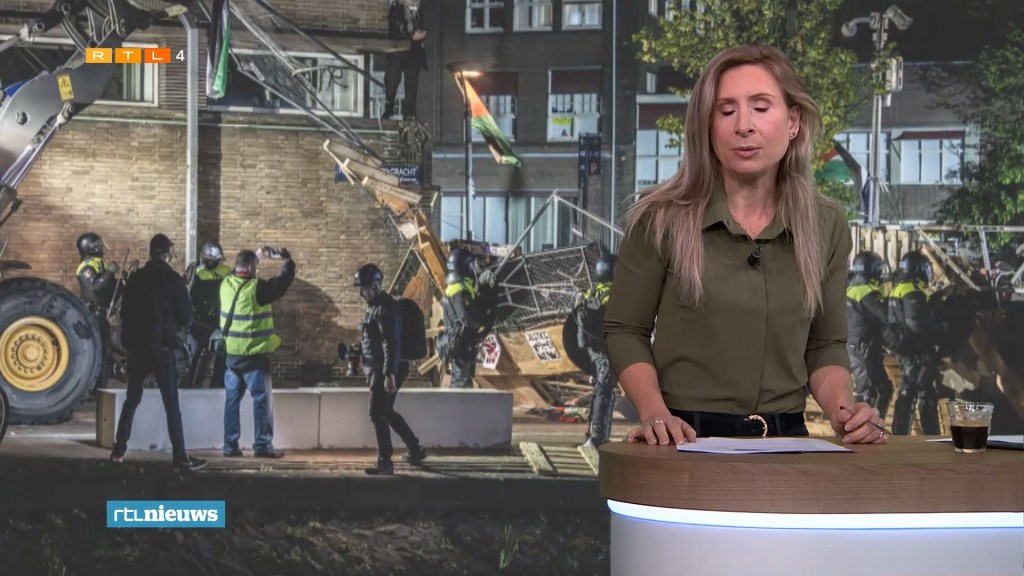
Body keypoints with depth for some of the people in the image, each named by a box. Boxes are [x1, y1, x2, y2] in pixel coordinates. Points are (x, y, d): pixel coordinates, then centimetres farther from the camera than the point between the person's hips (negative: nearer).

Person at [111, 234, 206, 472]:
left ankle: (119, 450, 14)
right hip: (162, 347, -5)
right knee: (171, 404, -4)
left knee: (131, 400, 15)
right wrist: (177, 328, 15)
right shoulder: (172, 279, -8)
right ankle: (180, 457, -6)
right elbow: (186, 317, -5)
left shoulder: (135, 279, 6)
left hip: (137, 346, 5)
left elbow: (125, 312, 12)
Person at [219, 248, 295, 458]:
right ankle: (262, 445, 0)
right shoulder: (257, 288, -15)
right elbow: (283, 282, -7)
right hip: (254, 354, -6)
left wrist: (256, 256, 31)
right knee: (262, 400, 1)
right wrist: (288, 260, 9)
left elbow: (239, 272, 25)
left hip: (231, 353, 6)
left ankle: (230, 445, 11)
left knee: (232, 399, 10)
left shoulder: (226, 285, 2)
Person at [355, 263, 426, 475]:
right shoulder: (375, 305, 14)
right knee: (386, 412, 18)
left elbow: (391, 344, -25)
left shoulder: (385, 308, -18)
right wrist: (370, 368, 25)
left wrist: (389, 374, -31)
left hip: (388, 370, -10)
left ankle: (385, 462, -4)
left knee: (378, 414, -9)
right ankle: (415, 450, 29)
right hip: (379, 368, 10)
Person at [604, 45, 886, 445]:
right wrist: (653, 412, -11)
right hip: (685, 438, -3)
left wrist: (842, 408, -5)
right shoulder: (661, 220, -2)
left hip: (786, 438, 3)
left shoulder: (826, 226, 7)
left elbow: (825, 344, 14)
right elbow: (625, 331, 5)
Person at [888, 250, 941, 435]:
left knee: (907, 392, 15)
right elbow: (916, 322, -27)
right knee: (927, 394, -6)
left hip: (904, 347, 10)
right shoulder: (913, 292, -18)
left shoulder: (898, 290, 13)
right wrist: (937, 329, -13)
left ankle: (900, 434, 17)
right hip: (916, 349, -10)